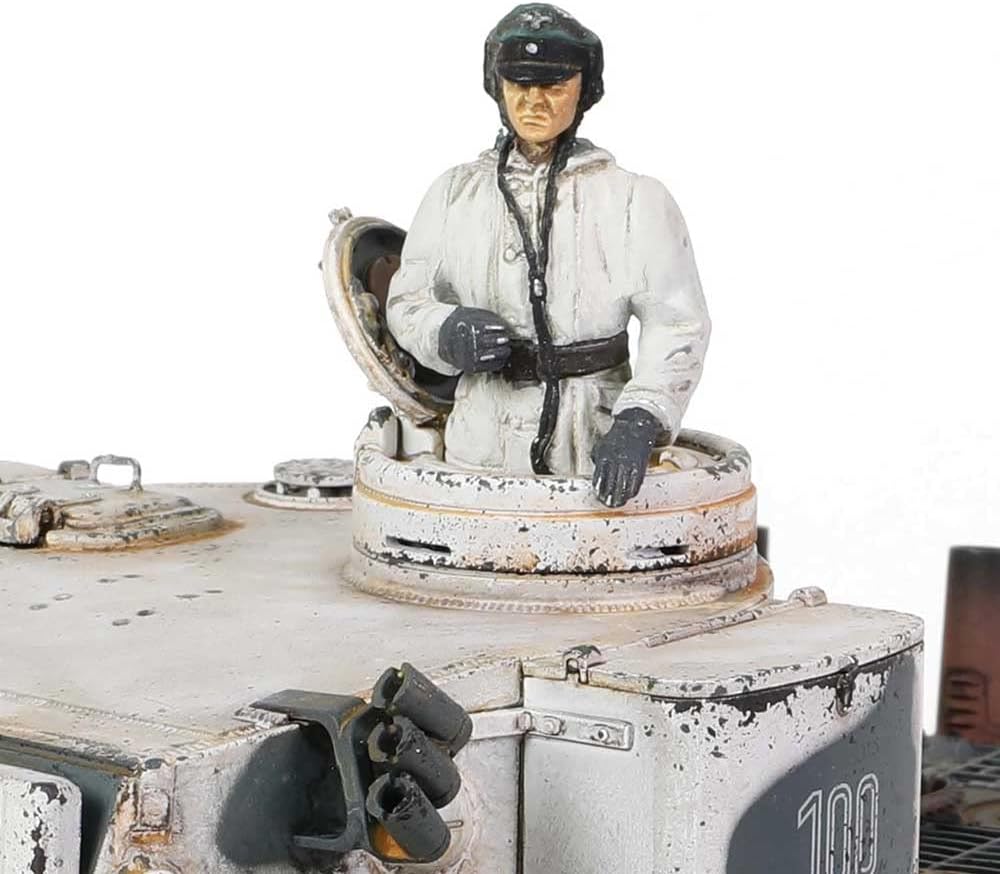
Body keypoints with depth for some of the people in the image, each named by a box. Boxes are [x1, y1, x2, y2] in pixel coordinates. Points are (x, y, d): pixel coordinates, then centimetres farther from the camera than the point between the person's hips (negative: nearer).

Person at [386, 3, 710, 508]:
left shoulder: (632, 198, -1)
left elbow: (677, 323, -8)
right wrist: (447, 333, -12)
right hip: (484, 442, 2)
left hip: (597, 446, -2)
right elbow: (407, 301, 12)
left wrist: (637, 423, -23)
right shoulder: (456, 194, 8)